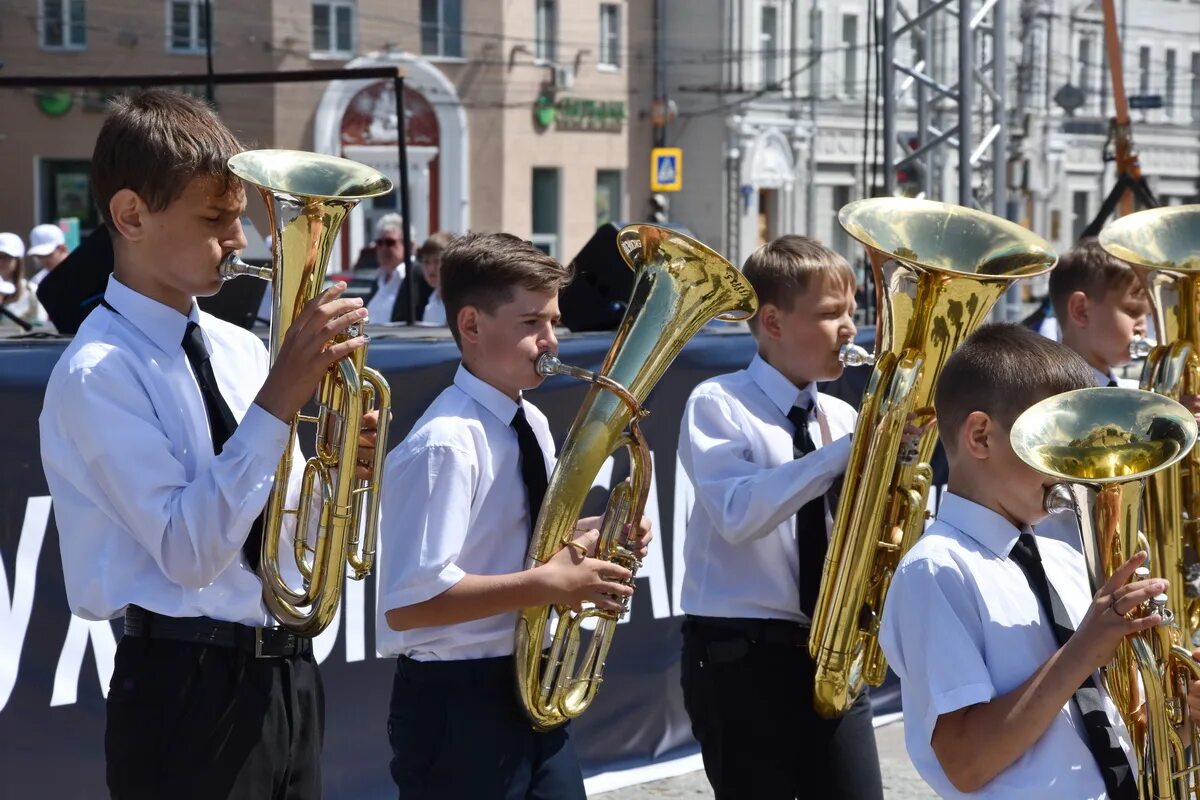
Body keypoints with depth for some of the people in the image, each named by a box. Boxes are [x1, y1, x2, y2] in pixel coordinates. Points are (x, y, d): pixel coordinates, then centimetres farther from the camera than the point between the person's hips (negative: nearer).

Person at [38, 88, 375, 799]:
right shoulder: (98, 374, -12)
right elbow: (189, 550, -21)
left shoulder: (240, 350, 9)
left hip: (288, 675, 7)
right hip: (189, 689, -7)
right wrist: (278, 399, -22)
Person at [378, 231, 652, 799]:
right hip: (458, 704, -8)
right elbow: (408, 602, -26)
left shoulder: (533, 424, 8)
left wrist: (589, 538, 2)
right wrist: (547, 585, -24)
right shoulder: (444, 444, -20)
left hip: (534, 690, 8)